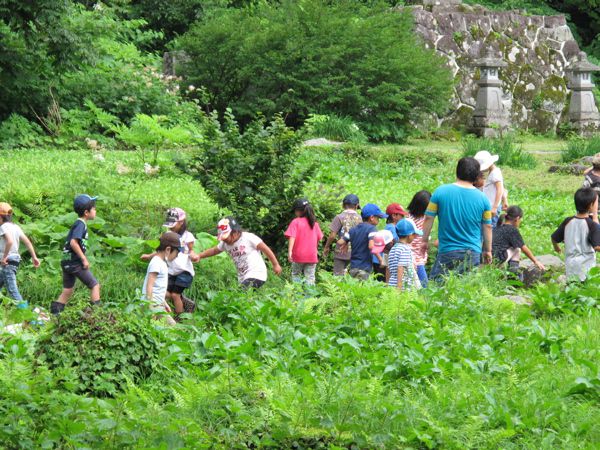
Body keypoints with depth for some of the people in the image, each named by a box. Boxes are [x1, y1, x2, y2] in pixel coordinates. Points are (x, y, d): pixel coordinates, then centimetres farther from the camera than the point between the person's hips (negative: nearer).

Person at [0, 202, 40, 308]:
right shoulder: (15, 227, 13)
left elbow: (10, 241, -28)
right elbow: (27, 242, 11)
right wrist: (34, 257, 11)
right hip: (15, 260, 10)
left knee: (12, 291, -11)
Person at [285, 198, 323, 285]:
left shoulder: (296, 222, -7)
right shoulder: (314, 223, 7)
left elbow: (292, 237, -17)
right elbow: (319, 238, 12)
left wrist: (289, 251, -23)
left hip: (299, 255, -3)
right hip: (312, 256, 3)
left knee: (296, 275, 13)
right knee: (310, 278, 3)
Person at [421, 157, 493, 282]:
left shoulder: (440, 192, -4)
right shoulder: (482, 198, 0)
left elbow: (429, 218, 1)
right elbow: (488, 227, 8)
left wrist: (425, 240, 15)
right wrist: (488, 250, 20)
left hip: (447, 251, -2)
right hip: (473, 253, 2)